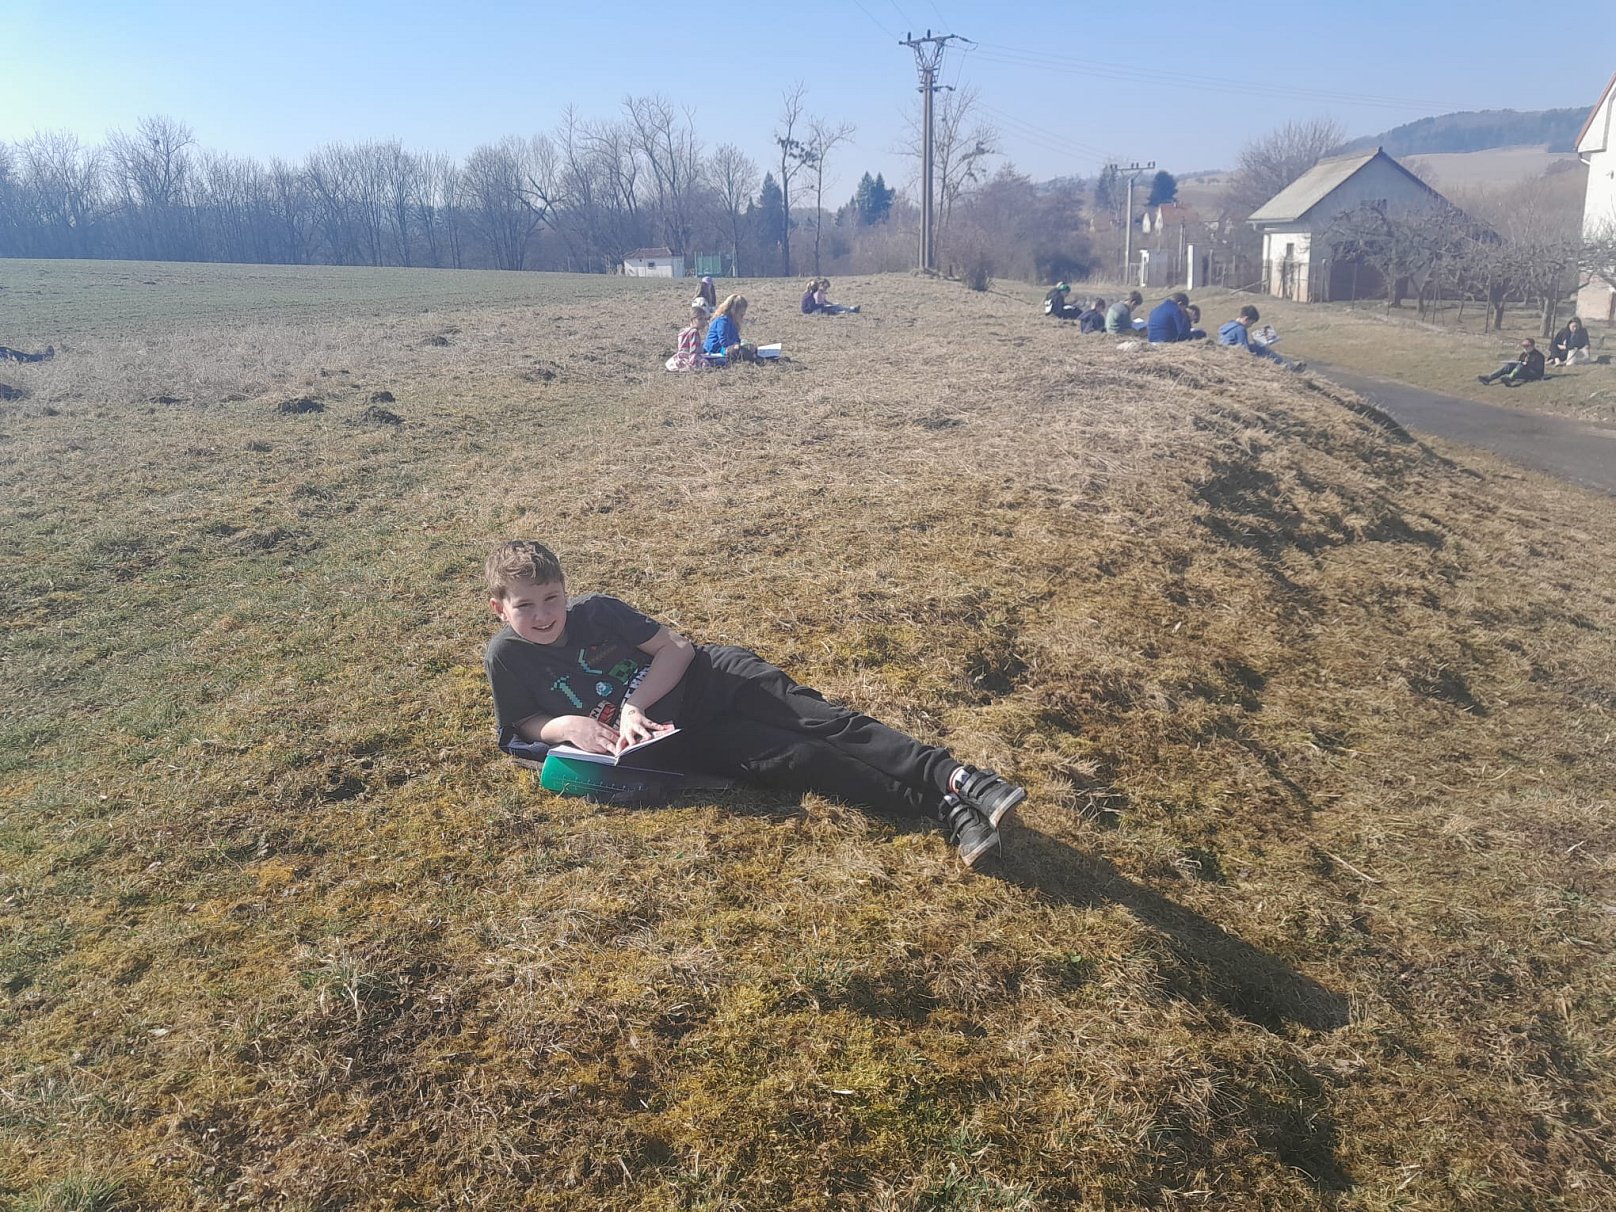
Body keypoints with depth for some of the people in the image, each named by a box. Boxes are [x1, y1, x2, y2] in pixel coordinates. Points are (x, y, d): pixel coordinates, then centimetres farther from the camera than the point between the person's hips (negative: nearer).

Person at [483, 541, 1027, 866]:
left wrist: (632, 706, -19)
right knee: (797, 759, -18)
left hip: (706, 676, 2)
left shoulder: (595, 609, -6)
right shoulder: (506, 656, -7)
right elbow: (526, 722, 5)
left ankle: (953, 774, -27)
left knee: (822, 720, -19)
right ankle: (945, 809, -25)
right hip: (677, 738, -1)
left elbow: (676, 649, -5)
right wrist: (568, 726, -17)